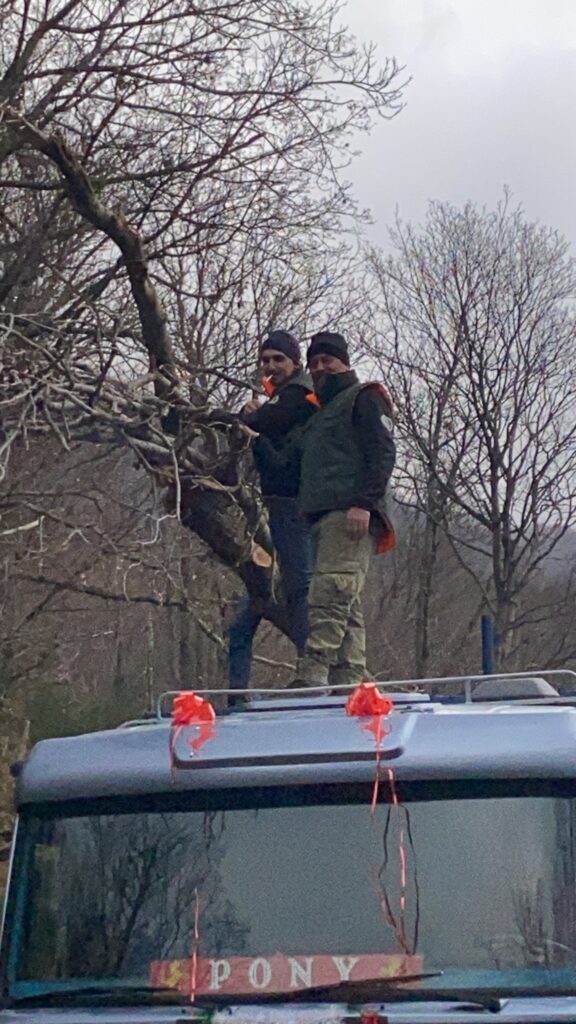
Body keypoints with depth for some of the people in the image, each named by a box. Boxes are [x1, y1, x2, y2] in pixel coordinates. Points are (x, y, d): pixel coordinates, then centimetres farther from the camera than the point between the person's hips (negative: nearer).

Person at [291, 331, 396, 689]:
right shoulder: (323, 411, 32)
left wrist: (363, 503, -22)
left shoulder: (365, 398, 4)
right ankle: (350, 681, -1)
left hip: (351, 517, -10)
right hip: (325, 518, 10)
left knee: (329, 596, -21)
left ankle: (311, 677, -32)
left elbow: (383, 453, -10)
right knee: (347, 607, 3)